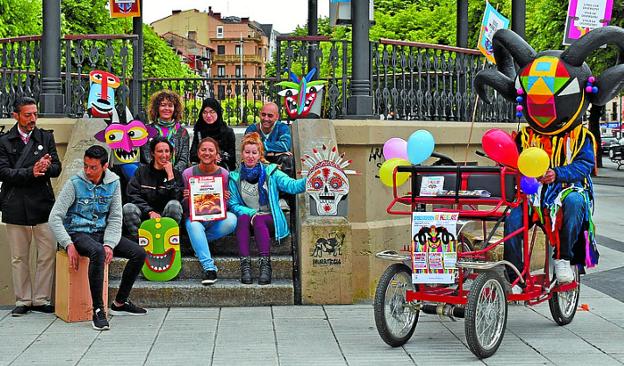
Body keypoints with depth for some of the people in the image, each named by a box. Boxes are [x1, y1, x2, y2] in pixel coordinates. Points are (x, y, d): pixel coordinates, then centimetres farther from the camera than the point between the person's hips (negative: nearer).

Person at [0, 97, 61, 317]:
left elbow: (56, 168, 6)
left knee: (48, 254, -3)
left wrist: (45, 168, -17)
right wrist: (31, 172, -18)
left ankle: (40, 299, 7)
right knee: (19, 258, 4)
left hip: (42, 204, 1)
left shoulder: (46, 138, 11)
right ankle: (22, 301, 13)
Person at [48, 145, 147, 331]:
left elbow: (115, 218, 1)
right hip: (78, 233, -5)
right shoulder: (75, 184, -12)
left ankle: (119, 303, 5)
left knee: (139, 253, -9)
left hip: (101, 232, 5)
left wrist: (109, 244, -15)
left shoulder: (113, 183, 0)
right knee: (97, 252, -38)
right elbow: (55, 218, -13)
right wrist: (69, 245, -22)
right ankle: (98, 310, -33)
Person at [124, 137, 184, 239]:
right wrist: (150, 212, -17)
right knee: (128, 208, -27)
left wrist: (170, 175, -9)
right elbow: (133, 195, -4)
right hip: (144, 216, 0)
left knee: (174, 205, -30)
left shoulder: (176, 174, 8)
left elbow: (177, 198, -8)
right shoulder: (142, 171, 8)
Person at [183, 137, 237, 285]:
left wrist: (226, 199, -16)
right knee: (194, 225, -36)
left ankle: (198, 241, -12)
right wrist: (186, 199, -17)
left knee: (231, 220, -32)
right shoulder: (188, 173, 2)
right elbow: (184, 207, 6)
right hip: (195, 216, -1)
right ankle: (209, 268, -38)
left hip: (217, 217, 1)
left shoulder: (224, 174, 2)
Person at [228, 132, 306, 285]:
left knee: (259, 220, -34)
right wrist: (251, 213, -16)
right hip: (246, 214, 1)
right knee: (243, 218, -32)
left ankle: (265, 264, -44)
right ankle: (245, 265, -42)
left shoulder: (270, 172, 3)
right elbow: (233, 204, 3)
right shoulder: (235, 177, 8)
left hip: (269, 219, -1)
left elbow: (291, 185, -11)